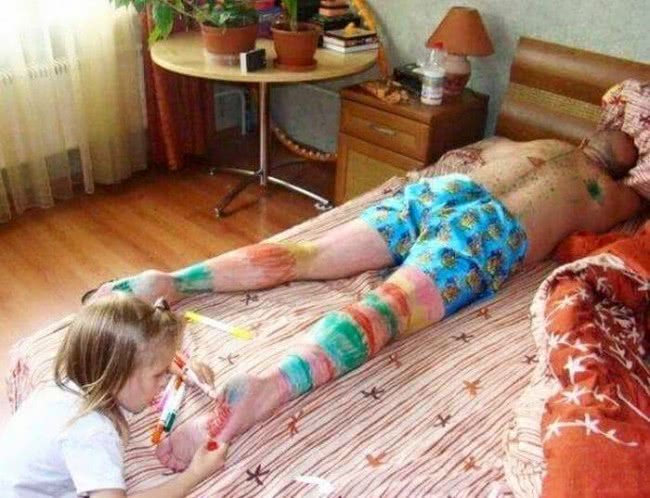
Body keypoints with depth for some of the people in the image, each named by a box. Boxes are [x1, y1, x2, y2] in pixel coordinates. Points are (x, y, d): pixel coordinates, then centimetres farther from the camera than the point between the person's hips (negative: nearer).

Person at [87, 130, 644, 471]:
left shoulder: (538, 145, 38)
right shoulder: (615, 197, 27)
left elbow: (485, 153, 56)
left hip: (438, 189, 5)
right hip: (488, 227, -5)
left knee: (304, 255, -1)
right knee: (382, 311, -27)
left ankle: (171, 280, -14)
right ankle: (264, 390, -51)